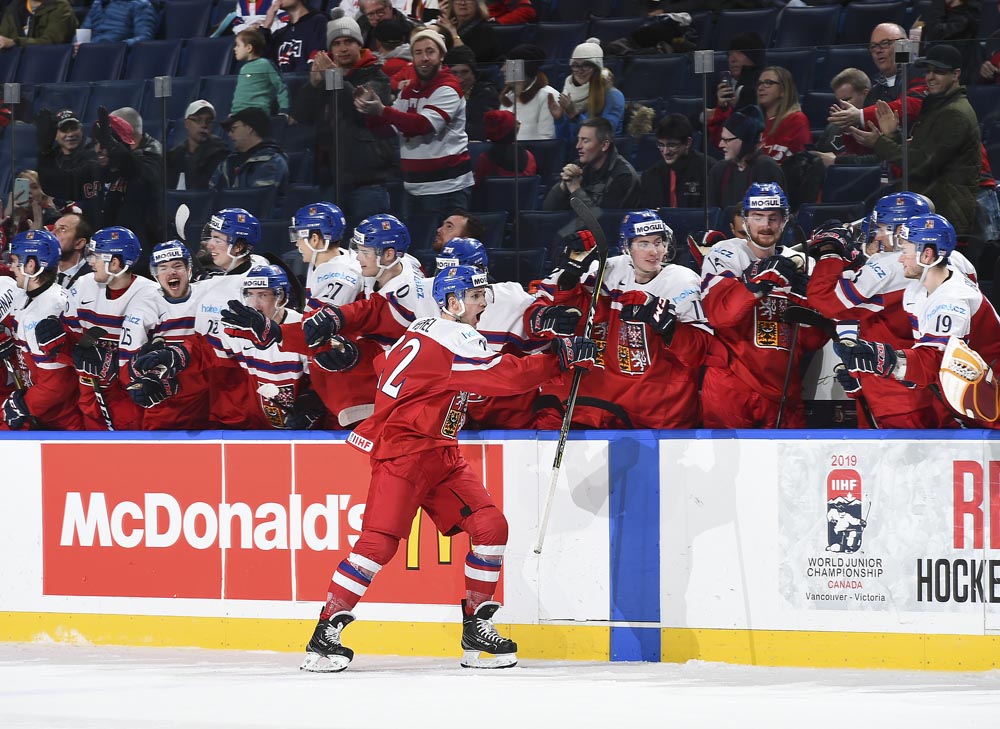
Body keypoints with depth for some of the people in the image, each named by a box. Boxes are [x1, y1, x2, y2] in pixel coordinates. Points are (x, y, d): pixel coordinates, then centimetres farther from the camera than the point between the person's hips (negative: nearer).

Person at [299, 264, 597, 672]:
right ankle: (326, 634, -13)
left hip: (441, 455, 10)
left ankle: (477, 627, 6)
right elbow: (507, 376, -21)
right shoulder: (446, 340, -17)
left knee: (491, 526, -1)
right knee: (380, 541, -18)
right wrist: (561, 359, -16)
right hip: (401, 450, -10)